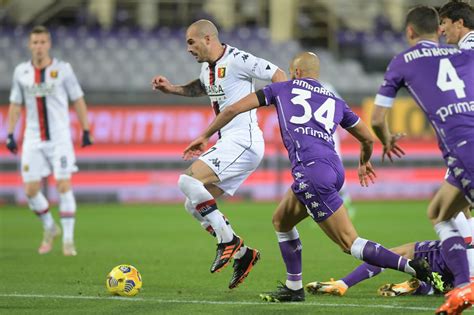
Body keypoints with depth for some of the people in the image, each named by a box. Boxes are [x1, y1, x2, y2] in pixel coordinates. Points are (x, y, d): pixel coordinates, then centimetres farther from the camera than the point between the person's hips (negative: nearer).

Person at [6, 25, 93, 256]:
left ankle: (68, 239, -3)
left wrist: (86, 131, 0)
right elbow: (15, 105, 12)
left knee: (63, 186, -11)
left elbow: (78, 100, 3)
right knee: (31, 190, -1)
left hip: (59, 138, -3)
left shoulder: (62, 69, -3)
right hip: (33, 139, 3)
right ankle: (50, 228, 24)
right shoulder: (21, 72, 4)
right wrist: (10, 134, 5)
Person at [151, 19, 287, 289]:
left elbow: (278, 75, -12)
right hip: (228, 144, 10)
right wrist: (172, 89, 23)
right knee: (194, 205, 8)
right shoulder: (207, 67, 15)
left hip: (243, 142, -10)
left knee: (188, 181, -22)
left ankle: (228, 239, -15)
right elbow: (201, 87, 38)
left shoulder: (236, 60, -14)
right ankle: (243, 254, 13)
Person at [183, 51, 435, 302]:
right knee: (281, 221, 26)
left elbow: (233, 109, 16)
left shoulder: (283, 89, 16)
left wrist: (205, 136, 29)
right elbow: (367, 138, 30)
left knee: (350, 243, -6)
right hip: (333, 168, 6)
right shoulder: (335, 101, 24)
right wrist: (364, 163, 52)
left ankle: (412, 267, -18)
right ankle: (294, 288, 27)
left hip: (311, 171, -6)